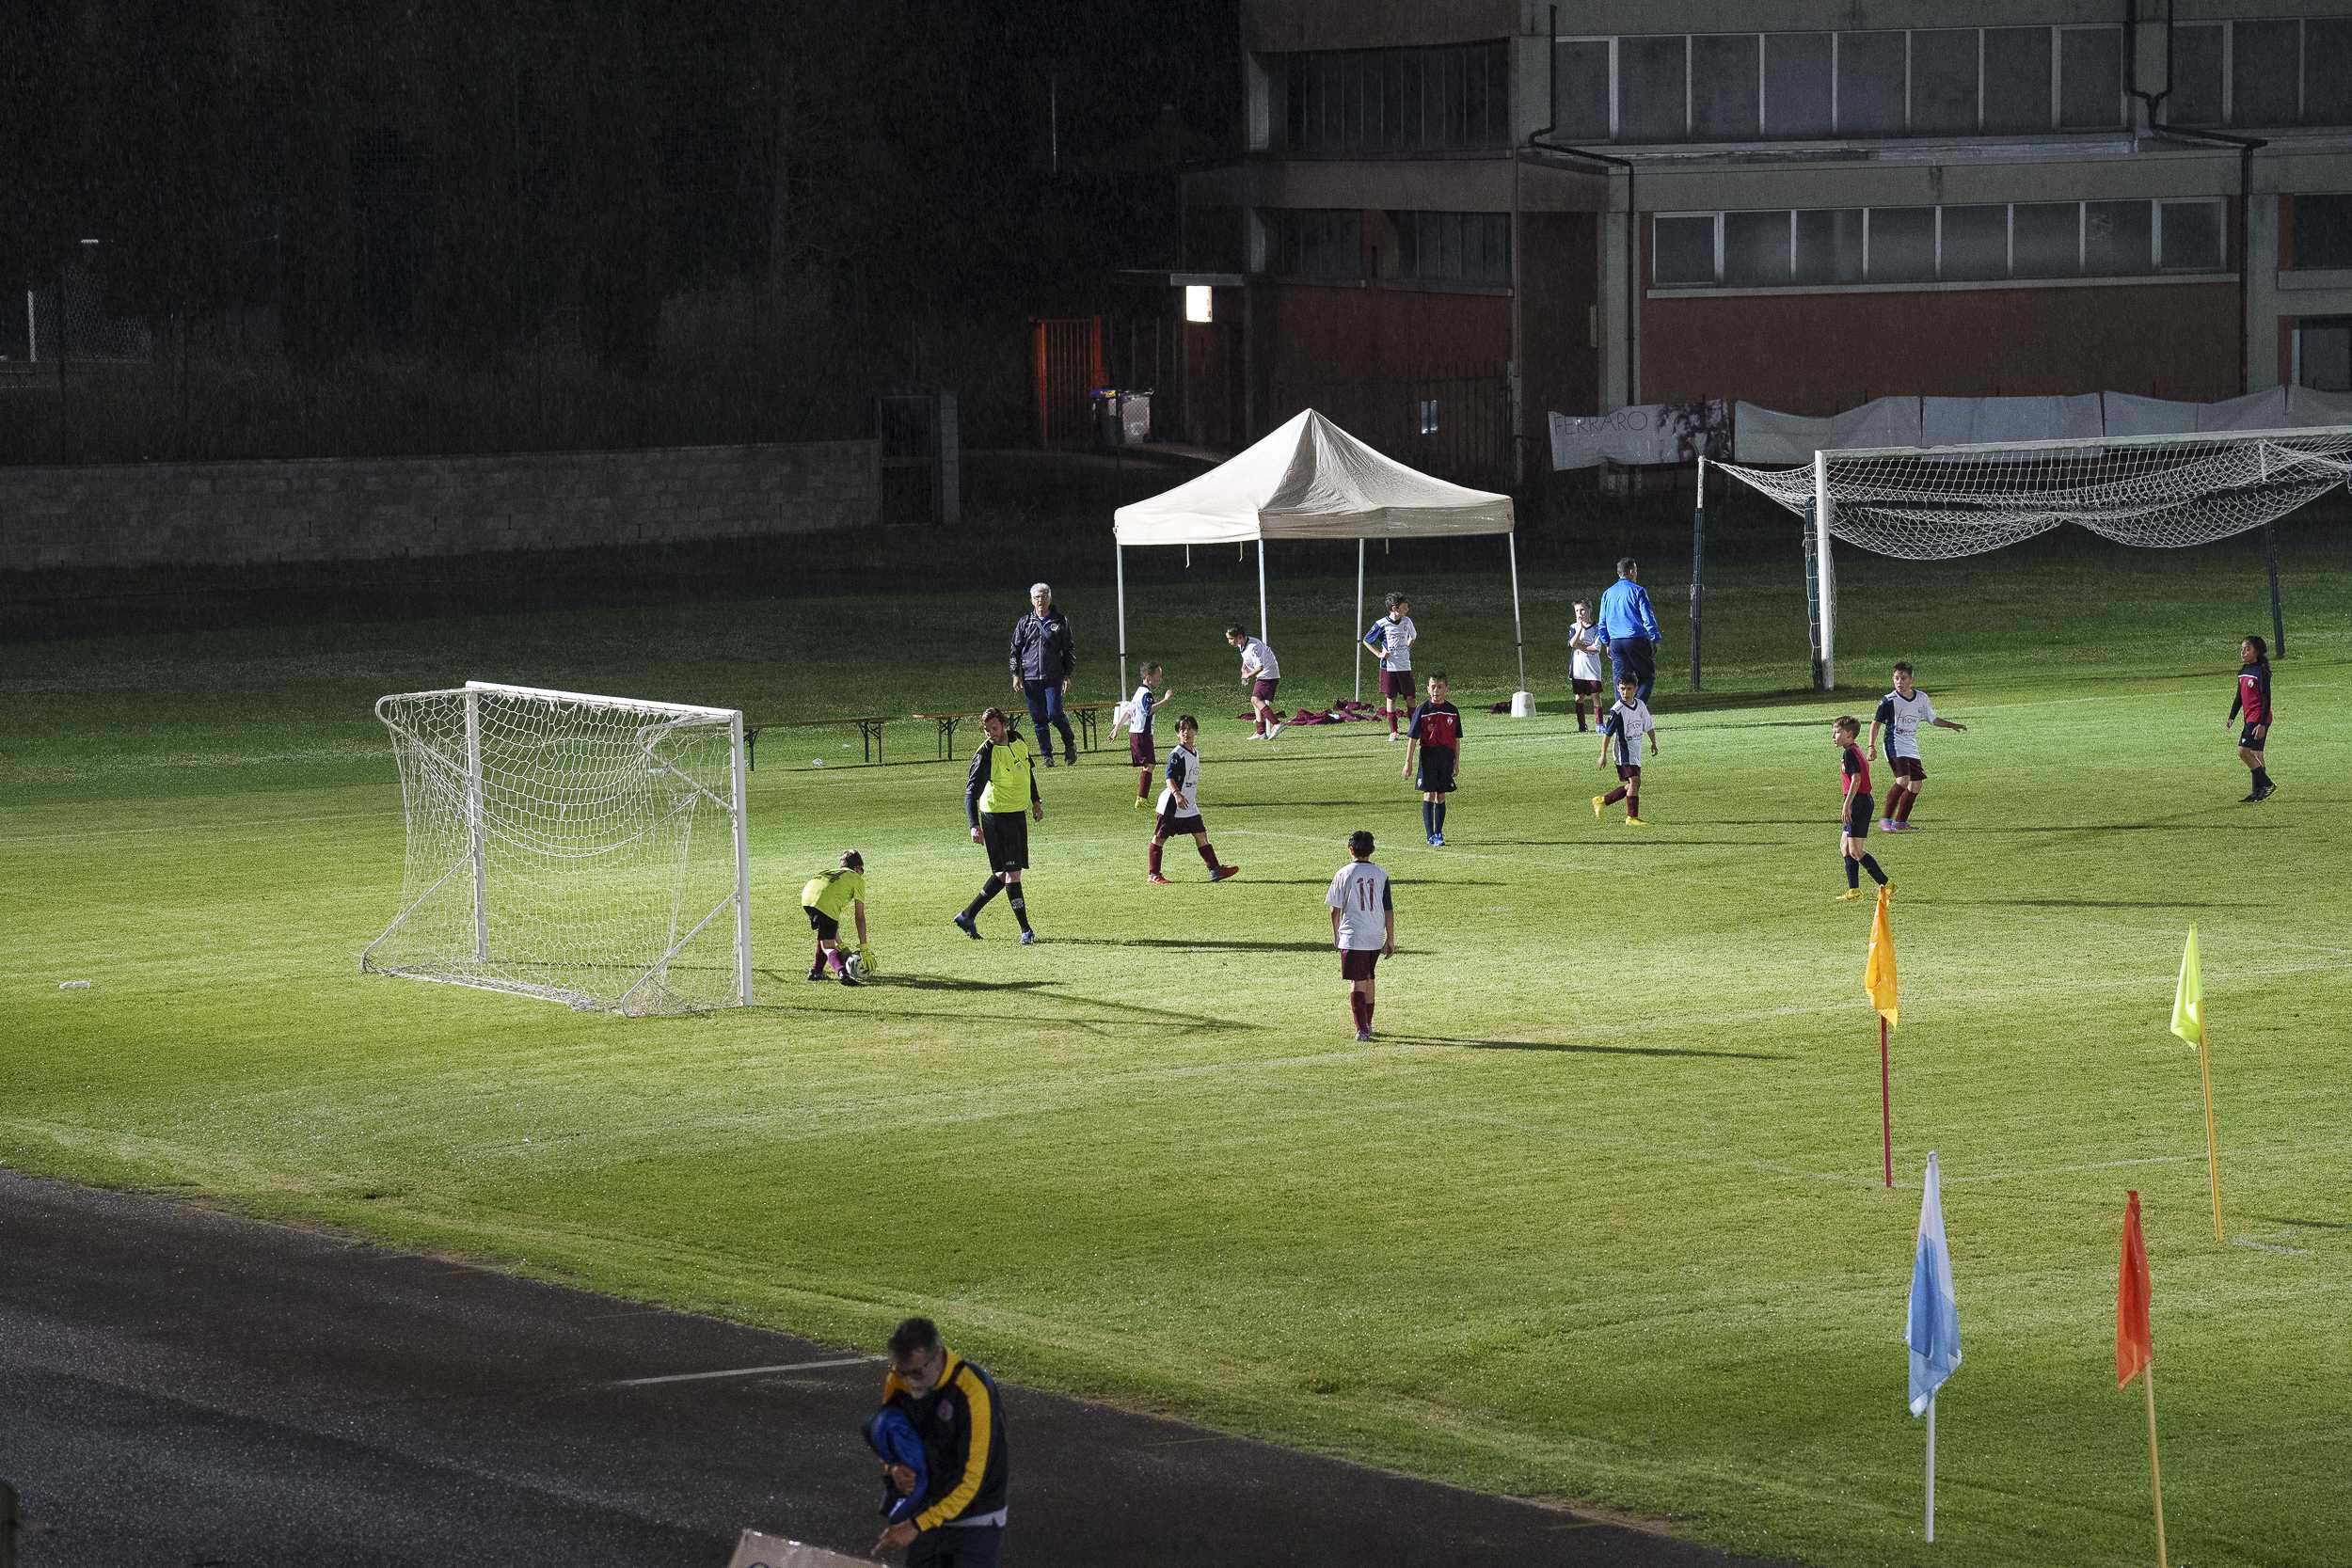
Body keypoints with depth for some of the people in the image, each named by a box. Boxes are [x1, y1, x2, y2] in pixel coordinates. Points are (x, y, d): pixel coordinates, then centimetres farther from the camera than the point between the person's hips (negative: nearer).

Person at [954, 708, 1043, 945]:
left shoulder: (1018, 740, 2)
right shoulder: (985, 755, -19)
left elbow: (1028, 769, 21)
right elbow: (971, 792, -24)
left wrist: (1035, 801, 23)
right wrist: (975, 825, -35)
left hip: (1017, 814, 7)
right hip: (996, 816, -7)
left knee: (1003, 874, 12)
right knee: (1011, 873, -9)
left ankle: (967, 916, 22)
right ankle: (1025, 930, -5)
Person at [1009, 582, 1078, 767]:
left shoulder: (1060, 622, 5)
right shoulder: (1024, 623, 9)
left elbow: (1070, 650, 7)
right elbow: (1015, 650, 13)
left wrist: (1068, 676, 1)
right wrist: (1016, 674, 4)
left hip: (1053, 677, -2)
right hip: (1031, 678, 2)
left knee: (1055, 714, -13)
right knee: (1038, 719, 2)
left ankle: (1070, 743, 11)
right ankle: (1047, 756, 10)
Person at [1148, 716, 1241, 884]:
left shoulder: (1195, 752, 10)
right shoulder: (1177, 755, -16)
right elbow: (1170, 778, -25)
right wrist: (1177, 795, -39)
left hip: (1189, 805, 8)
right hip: (1172, 805, -8)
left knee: (1201, 835, 4)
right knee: (1159, 837, 1)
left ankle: (1215, 870, 5)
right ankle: (1154, 875, 5)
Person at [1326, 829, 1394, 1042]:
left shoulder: (1344, 874, -5)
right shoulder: (1381, 874, 3)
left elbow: (1335, 910, -1)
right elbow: (1388, 910, 3)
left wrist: (1336, 935, 12)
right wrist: (1391, 939, 8)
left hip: (1352, 937, -4)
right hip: (1376, 937, 4)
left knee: (1356, 982, -4)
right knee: (1368, 979, 20)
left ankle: (1362, 1029, -15)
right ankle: (1367, 1024, 31)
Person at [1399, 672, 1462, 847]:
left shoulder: (1452, 711, 6)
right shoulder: (1422, 711, -3)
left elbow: (1457, 739, 11)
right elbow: (1412, 738, -2)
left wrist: (1457, 763, 9)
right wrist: (1408, 763, -6)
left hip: (1447, 756, 3)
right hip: (1428, 754, -3)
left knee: (1441, 796, 7)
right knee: (1429, 795, -5)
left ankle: (1438, 833, 16)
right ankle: (1430, 835, -4)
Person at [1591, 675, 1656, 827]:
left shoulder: (1640, 705, 4)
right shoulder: (1617, 710, -15)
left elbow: (1649, 727, 19)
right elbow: (1607, 733, -12)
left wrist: (1654, 743, 14)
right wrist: (1603, 756, -12)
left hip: (1635, 752, 8)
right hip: (1623, 751, -8)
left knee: (1632, 786, 12)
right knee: (1634, 781, -18)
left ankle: (1602, 801, 26)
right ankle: (1632, 817, -14)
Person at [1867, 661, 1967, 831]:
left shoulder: (1921, 698, 6)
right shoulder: (1889, 700, -9)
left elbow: (1933, 720, 20)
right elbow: (1875, 723, -6)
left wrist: (1952, 725, 9)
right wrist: (1872, 747, -15)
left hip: (1912, 749, 7)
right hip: (1895, 746, -7)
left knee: (1915, 785, 4)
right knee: (1903, 780, -24)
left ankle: (1900, 822, 15)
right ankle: (1886, 820, -19)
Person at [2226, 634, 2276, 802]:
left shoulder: (2261, 671, -13)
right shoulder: (2243, 671, 13)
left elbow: (2266, 699, -16)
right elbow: (2239, 697, 22)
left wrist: (2262, 723, -20)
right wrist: (2231, 717, 16)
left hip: (2258, 718, -9)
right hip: (2250, 718, 9)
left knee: (2244, 751, -16)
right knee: (2255, 754, 9)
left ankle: (2266, 784, -9)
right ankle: (2258, 791, 13)